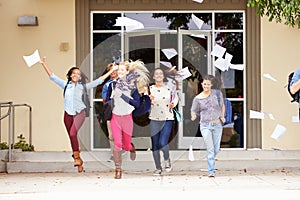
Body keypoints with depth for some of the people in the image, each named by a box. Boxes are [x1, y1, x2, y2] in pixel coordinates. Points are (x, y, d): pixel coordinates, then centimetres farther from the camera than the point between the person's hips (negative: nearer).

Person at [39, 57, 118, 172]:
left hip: (79, 113, -2)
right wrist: (44, 64, -1)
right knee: (72, 137, 5)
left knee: (73, 133, -24)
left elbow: (98, 81, 8)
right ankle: (79, 161, 16)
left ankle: (76, 156, -11)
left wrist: (111, 71, 8)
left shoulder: (83, 87, 5)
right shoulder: (65, 85, 7)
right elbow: (52, 77, 6)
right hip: (68, 114, 2)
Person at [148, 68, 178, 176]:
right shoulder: (150, 89, 2)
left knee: (162, 143, -16)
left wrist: (173, 104, -3)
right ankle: (158, 168, 17)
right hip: (154, 120, 2)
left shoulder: (169, 88, 1)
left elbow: (175, 97, 17)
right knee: (155, 145, 3)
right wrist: (149, 100, -18)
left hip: (167, 119, -2)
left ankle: (167, 159, 15)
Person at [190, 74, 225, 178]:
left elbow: (222, 105, 18)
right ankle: (211, 171, -8)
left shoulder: (217, 93, 2)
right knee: (210, 149, -12)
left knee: (216, 149, 7)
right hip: (205, 125, -2)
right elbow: (194, 111, 5)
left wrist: (222, 116, 4)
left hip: (217, 124, 2)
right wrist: (193, 116, -17)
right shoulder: (198, 98, -3)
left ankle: (210, 160, 38)